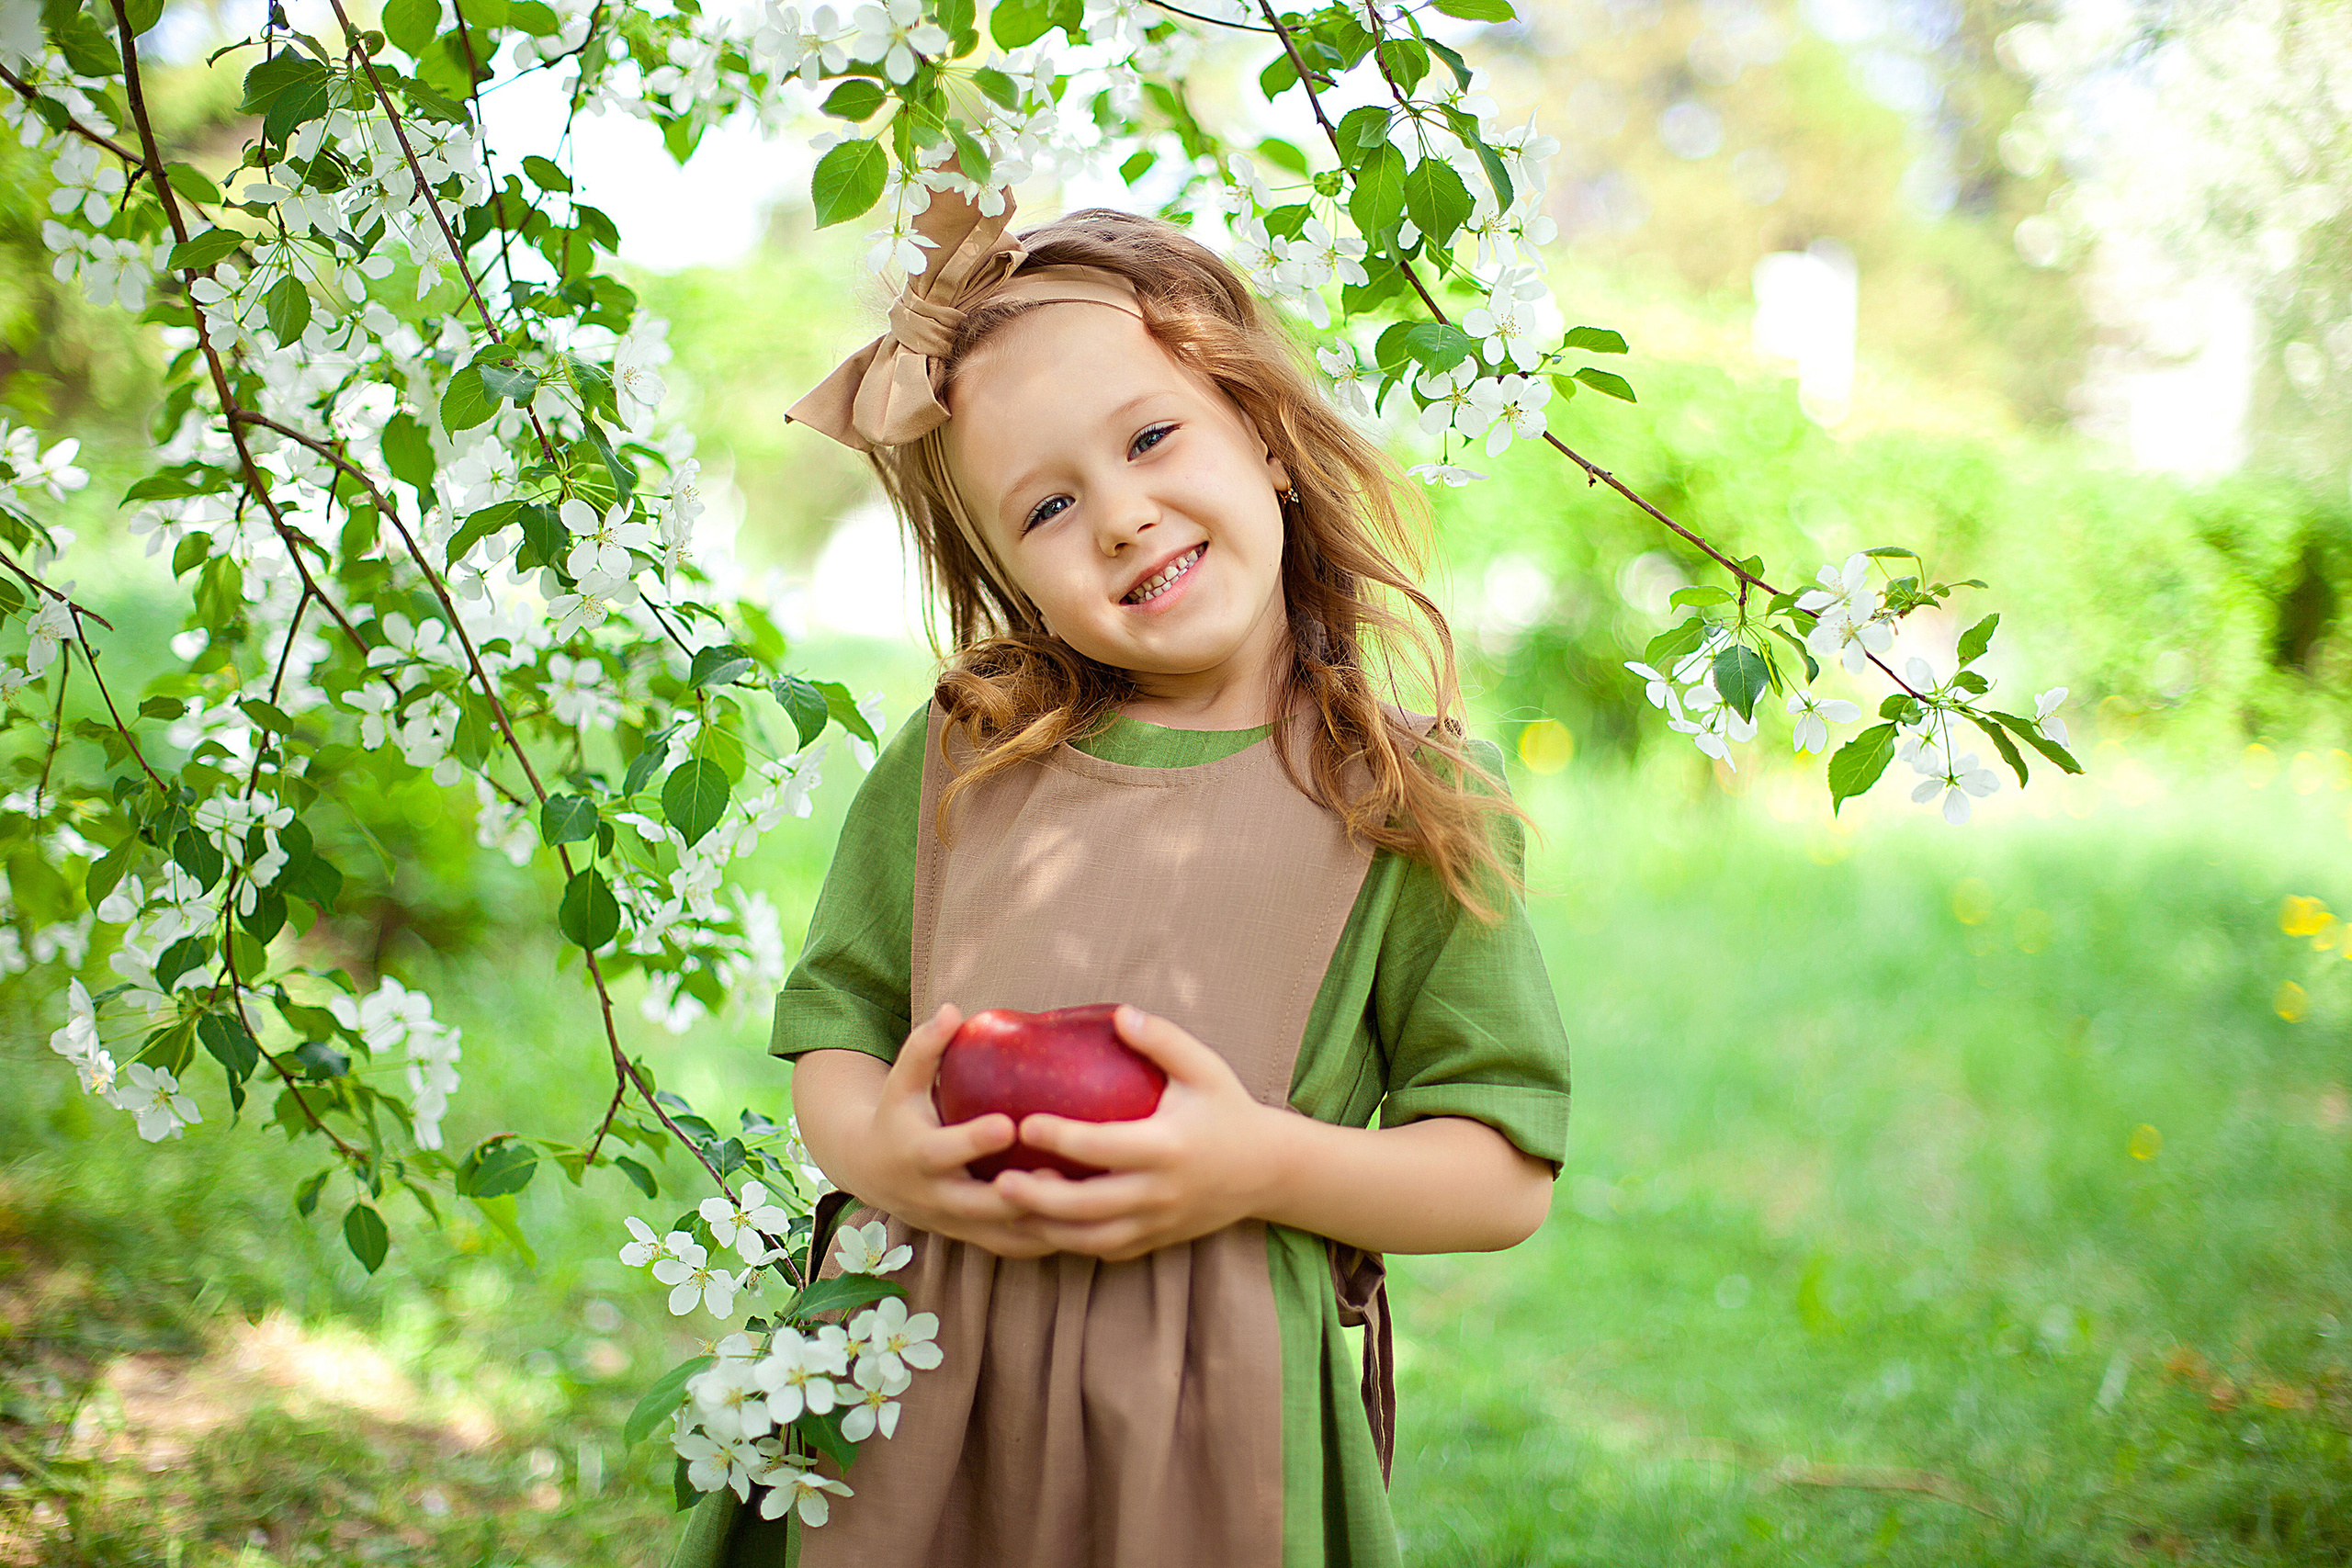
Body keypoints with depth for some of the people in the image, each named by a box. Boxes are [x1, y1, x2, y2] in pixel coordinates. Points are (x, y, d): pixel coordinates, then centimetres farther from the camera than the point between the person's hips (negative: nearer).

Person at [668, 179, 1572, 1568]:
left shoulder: (1411, 800, -1)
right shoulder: (955, 766, 6)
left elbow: (1509, 1179, -1)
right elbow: (831, 1042, 11)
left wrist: (1264, 1163, -17)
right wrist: (877, 1148, -11)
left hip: (1211, 1431, -2)